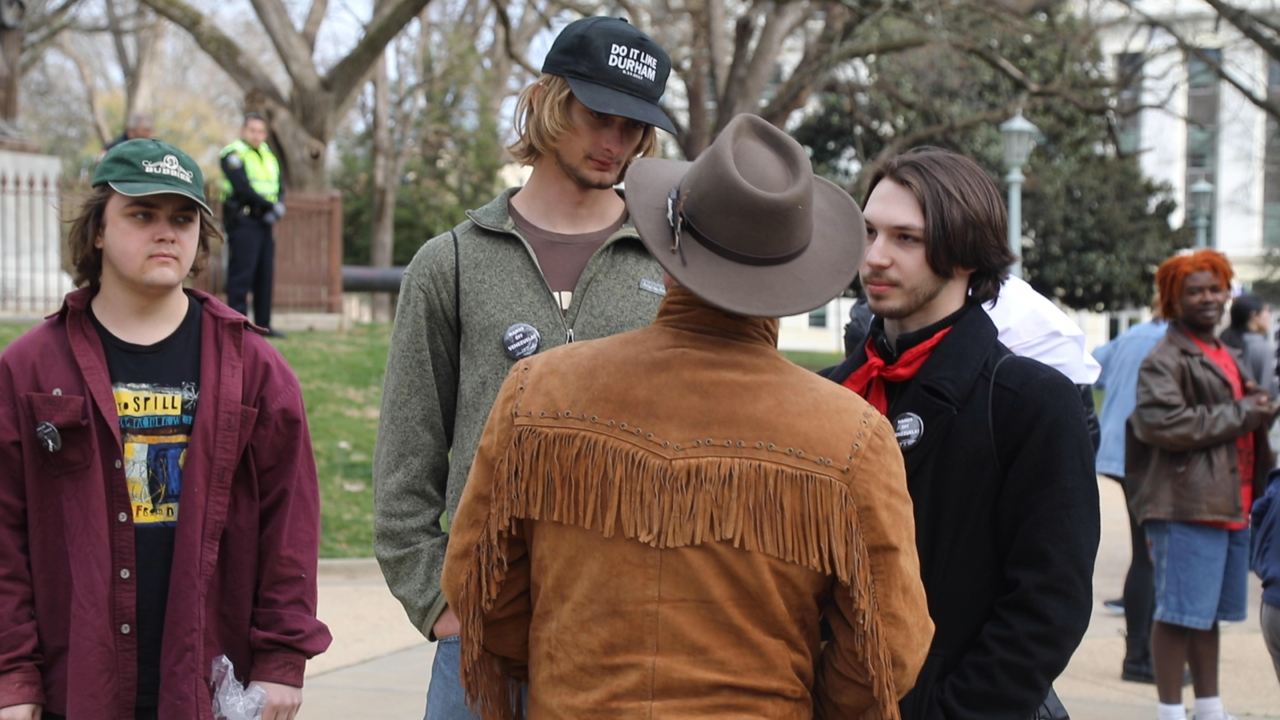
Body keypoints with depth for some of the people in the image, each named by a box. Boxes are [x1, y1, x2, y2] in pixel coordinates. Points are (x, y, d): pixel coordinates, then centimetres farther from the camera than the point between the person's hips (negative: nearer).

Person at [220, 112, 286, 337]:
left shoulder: (268, 154, 18)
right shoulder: (234, 154, -5)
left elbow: (279, 187, 13)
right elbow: (243, 188, -16)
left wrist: (279, 206, -7)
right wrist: (271, 206, -16)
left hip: (265, 222, 8)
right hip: (243, 220, -8)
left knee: (265, 276, 8)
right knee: (241, 274, -9)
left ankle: (263, 324, 14)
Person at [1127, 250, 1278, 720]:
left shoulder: (1225, 358, 22)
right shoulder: (1165, 360, -9)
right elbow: (1162, 422, -24)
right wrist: (1239, 415, -15)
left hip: (1230, 505, 9)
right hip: (1185, 508, -9)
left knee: (1208, 612, 15)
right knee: (1179, 612, -6)